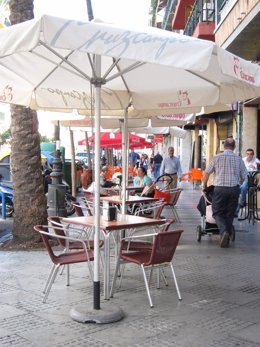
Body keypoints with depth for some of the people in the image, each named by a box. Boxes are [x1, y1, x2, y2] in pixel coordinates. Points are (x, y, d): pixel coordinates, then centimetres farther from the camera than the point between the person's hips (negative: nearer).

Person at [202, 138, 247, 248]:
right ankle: (227, 238, 13)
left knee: (218, 213, 7)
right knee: (230, 214, 12)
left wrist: (204, 186, 13)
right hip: (234, 189, 2)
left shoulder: (217, 157, 0)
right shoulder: (239, 159, 5)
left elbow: (206, 173, -1)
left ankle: (223, 231, -18)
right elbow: (243, 177, 9)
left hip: (220, 189, -2)